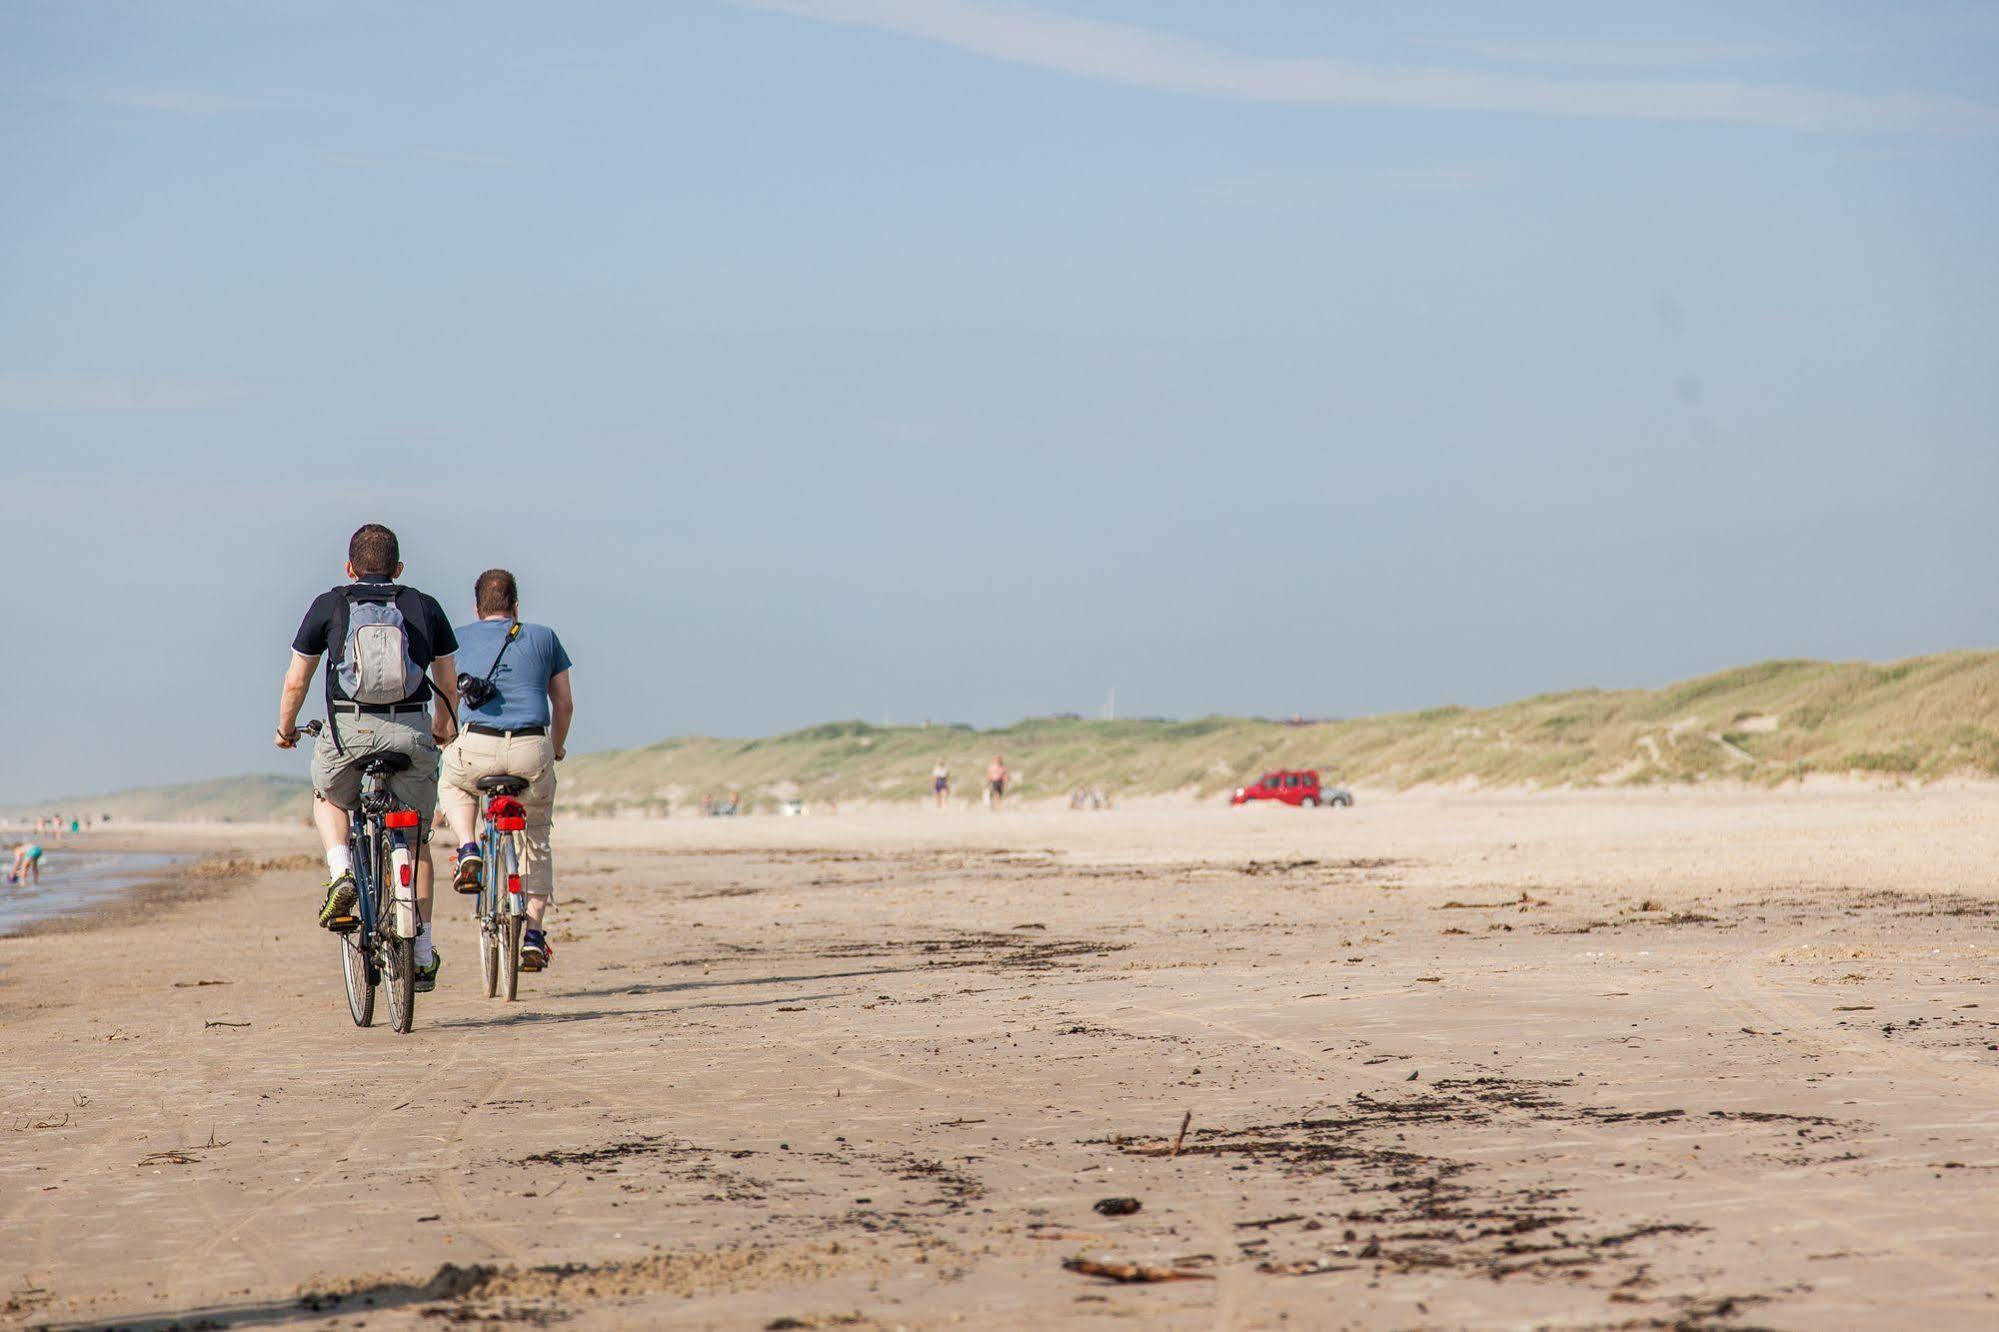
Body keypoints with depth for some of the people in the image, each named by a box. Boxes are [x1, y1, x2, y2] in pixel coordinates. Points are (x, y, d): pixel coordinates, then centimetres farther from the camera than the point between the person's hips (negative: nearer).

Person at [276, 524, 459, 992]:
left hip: (348, 729, -1)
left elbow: (296, 681, 12)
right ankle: (423, 956, 11)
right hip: (412, 730, 1)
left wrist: (285, 730, 29)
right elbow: (449, 684, 19)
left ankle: (340, 876, 3)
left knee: (329, 800, 30)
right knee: (416, 841, 15)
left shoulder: (329, 606, 9)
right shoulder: (425, 607, 13)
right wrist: (443, 727, 38)